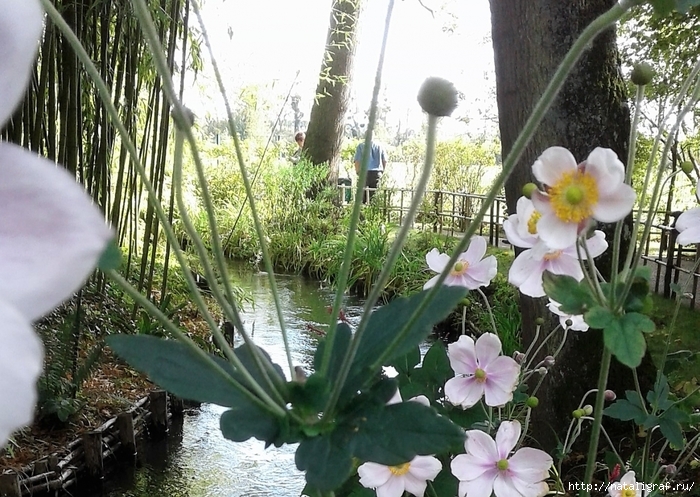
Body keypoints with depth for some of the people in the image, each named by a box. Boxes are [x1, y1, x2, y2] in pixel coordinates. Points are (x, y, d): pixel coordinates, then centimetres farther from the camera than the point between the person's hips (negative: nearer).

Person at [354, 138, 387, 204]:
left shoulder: (361, 146, 3)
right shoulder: (379, 146, 11)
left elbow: (357, 161, -4)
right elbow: (385, 161, 7)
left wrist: (358, 172, 7)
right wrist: (381, 172, 17)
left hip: (365, 172, -2)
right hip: (378, 173, 3)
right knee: (373, 195, 5)